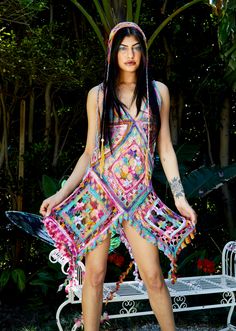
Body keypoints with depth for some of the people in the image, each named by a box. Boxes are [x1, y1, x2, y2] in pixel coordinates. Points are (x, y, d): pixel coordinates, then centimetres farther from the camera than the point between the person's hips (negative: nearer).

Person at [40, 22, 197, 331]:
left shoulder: (158, 91, 8)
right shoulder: (98, 95, 6)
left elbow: (165, 148, 9)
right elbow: (89, 152, 7)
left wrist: (180, 197, 3)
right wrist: (62, 193, -2)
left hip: (139, 197, 0)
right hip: (99, 192, 0)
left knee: (153, 276, 0)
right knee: (95, 273, 4)